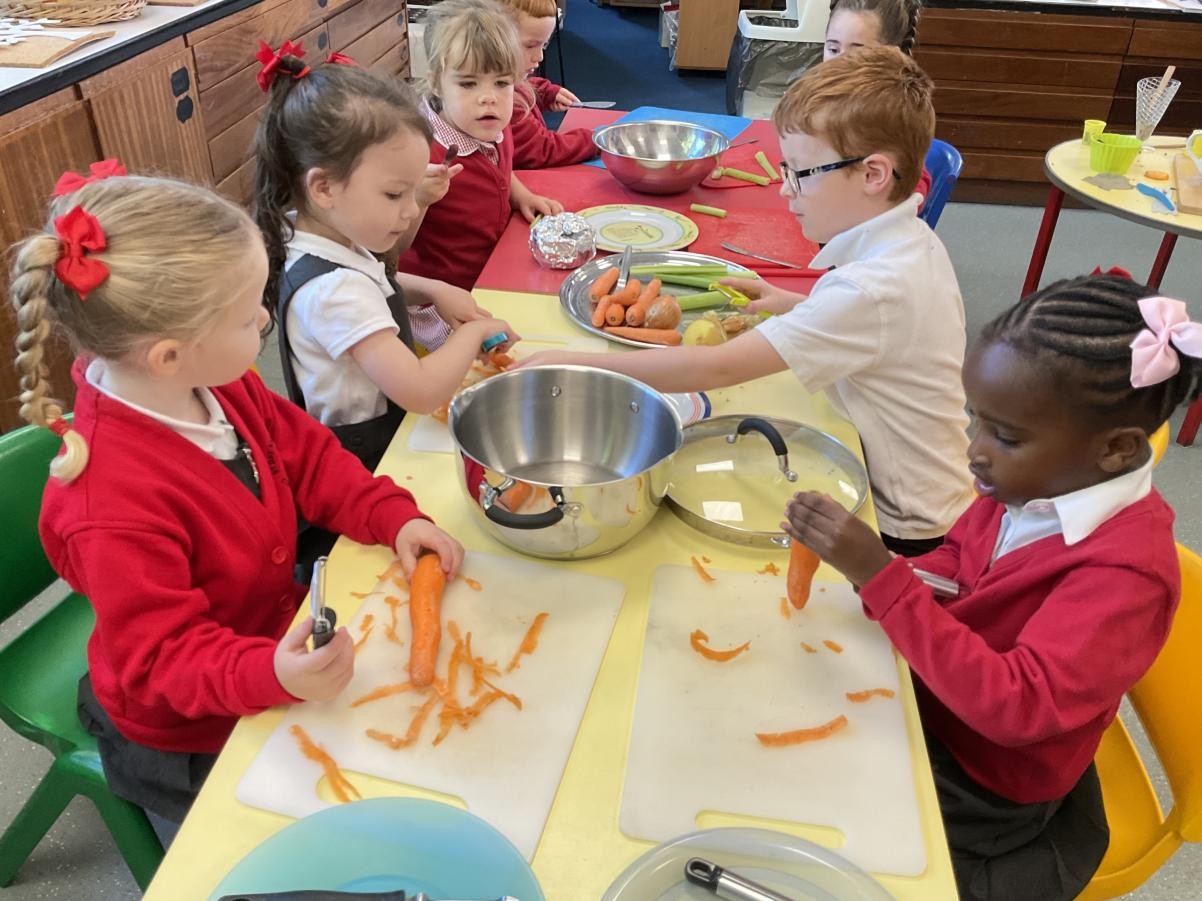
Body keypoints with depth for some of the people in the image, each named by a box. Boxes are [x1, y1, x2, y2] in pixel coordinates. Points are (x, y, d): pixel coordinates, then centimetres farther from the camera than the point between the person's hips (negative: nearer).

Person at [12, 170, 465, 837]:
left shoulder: (216, 384, -12)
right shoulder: (114, 507, -37)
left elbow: (306, 455, -1)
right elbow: (159, 660, -29)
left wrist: (392, 517, -15)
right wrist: (274, 675, -47)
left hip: (274, 638, 7)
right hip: (193, 742, -7)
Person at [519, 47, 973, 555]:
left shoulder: (872, 289, -30)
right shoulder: (914, 242, -1)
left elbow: (715, 369, -34)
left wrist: (573, 365, -30)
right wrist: (796, 306, 5)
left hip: (902, 530, -8)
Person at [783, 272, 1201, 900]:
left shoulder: (1127, 571, -29)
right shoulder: (1032, 482, -11)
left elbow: (1016, 706, -36)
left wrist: (881, 577, -40)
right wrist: (884, 575, -16)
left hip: (984, 784, -5)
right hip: (931, 700, 6)